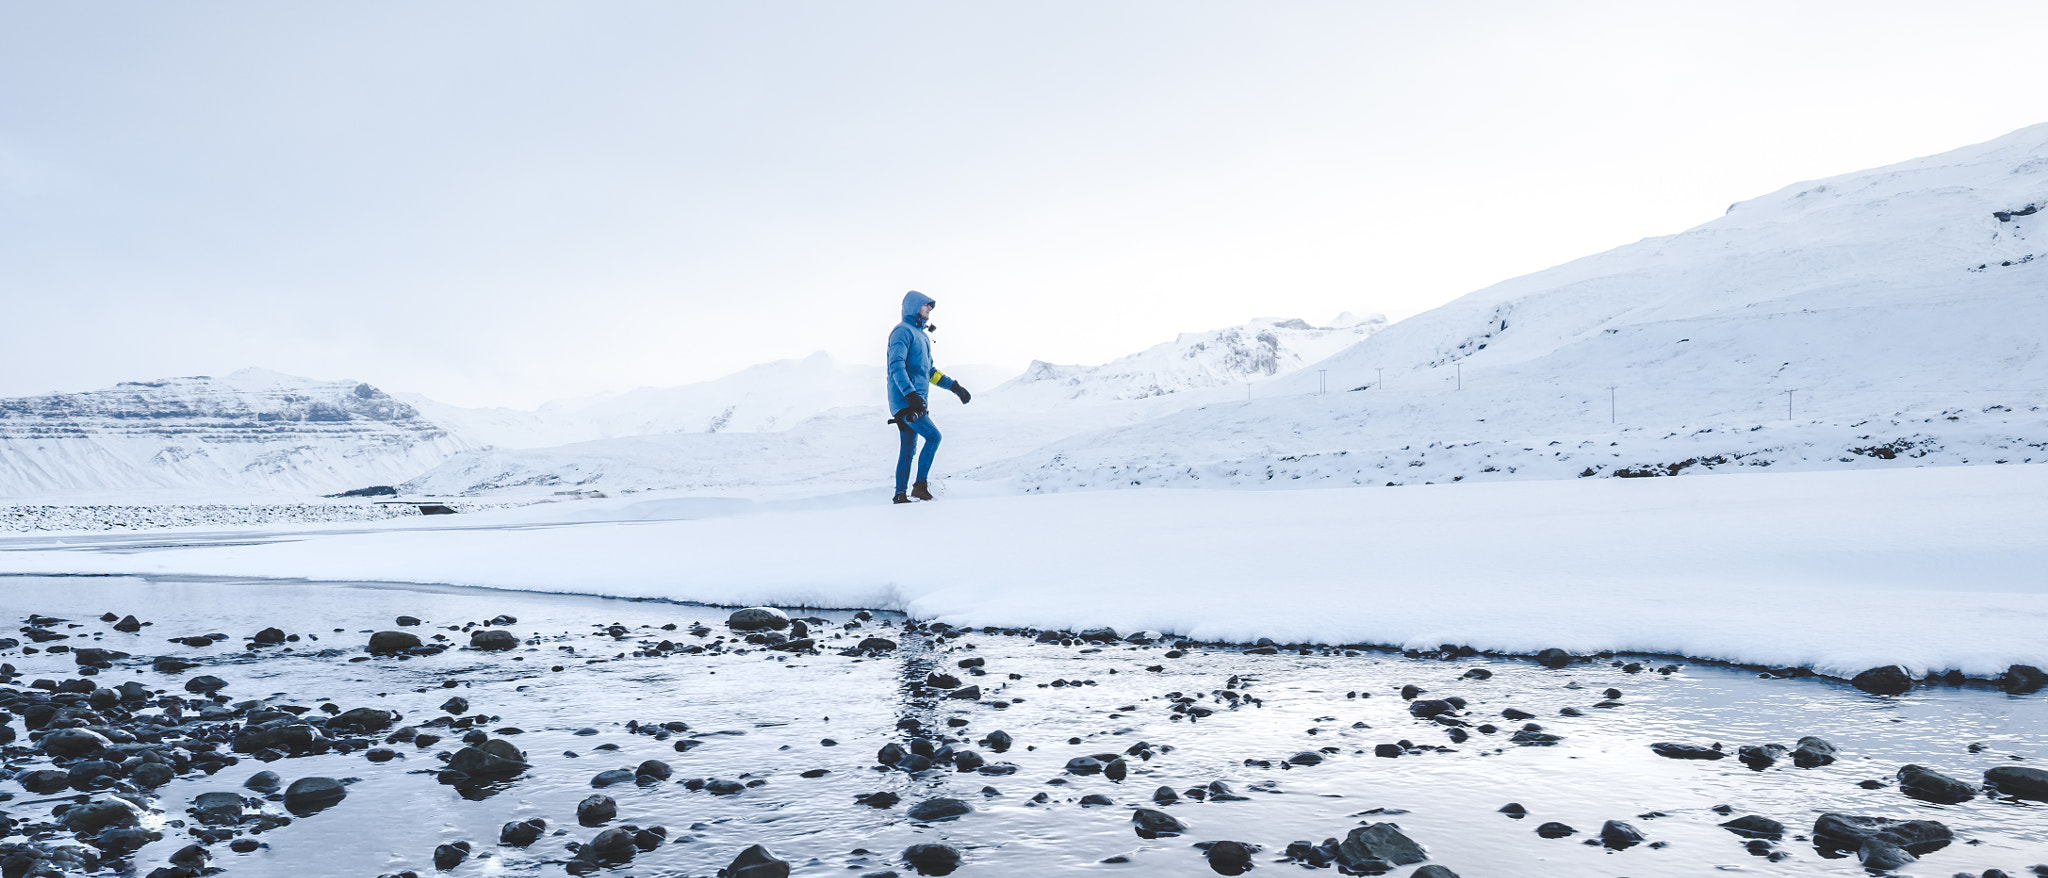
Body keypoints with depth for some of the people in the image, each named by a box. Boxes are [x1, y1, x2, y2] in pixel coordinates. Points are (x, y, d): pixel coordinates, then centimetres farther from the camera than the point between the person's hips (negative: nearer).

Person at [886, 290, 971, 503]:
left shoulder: (922, 336, 23)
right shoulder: (902, 331, -8)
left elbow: (929, 371, 29)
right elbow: (896, 366, -19)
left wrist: (955, 386, 23)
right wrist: (910, 395, -30)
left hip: (914, 401, 10)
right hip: (904, 400, -10)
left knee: (909, 448, 8)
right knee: (933, 436, -15)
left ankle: (900, 494, 12)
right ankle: (920, 485, -11)